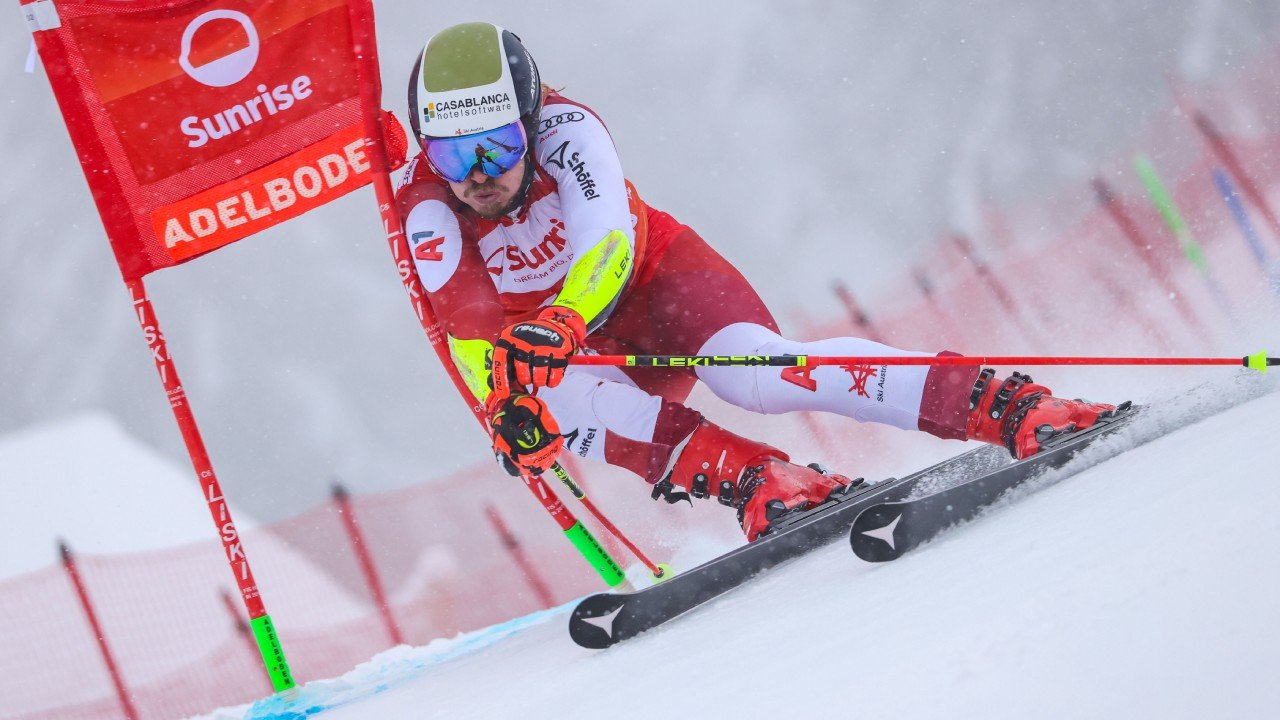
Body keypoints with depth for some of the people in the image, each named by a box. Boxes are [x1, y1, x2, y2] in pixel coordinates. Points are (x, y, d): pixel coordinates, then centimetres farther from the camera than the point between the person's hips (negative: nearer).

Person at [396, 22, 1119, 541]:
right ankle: (754, 480, -38)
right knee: (548, 396, -33)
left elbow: (608, 243, -38)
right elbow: (467, 327, -30)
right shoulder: (425, 214, -19)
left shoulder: (563, 128, -24)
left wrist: (560, 321, -58)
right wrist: (505, 404, -51)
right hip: (581, 359, 2)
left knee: (760, 375, -31)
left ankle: (1006, 407, -35)